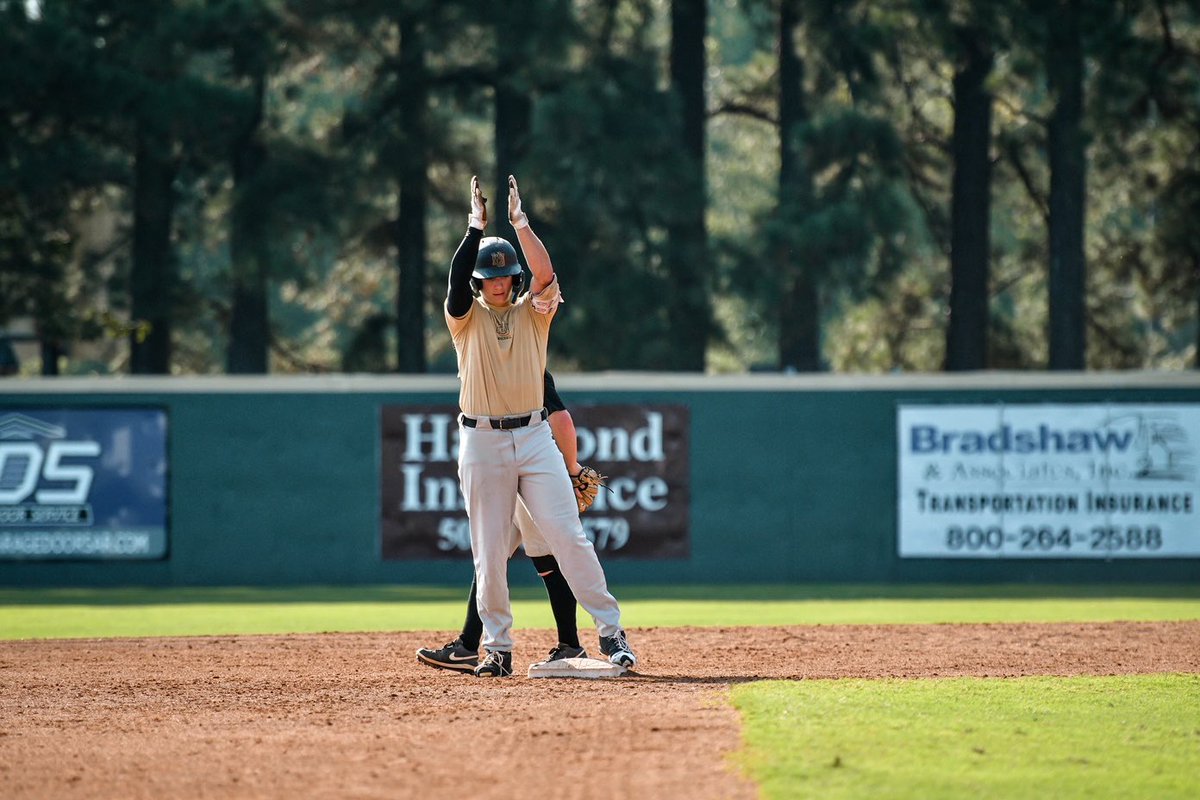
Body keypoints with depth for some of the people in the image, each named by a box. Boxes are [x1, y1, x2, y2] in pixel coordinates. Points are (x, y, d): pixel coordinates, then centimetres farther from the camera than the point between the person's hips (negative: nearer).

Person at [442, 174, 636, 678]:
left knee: (569, 536, -7)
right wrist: (476, 225, -17)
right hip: (482, 442, 0)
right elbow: (457, 281, -15)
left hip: (534, 437, 0)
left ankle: (610, 631, -5)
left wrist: (520, 222, -15)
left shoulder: (533, 312, 8)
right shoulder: (465, 317, 5)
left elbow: (545, 275, -11)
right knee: (489, 551, 1)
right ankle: (497, 649, 8)